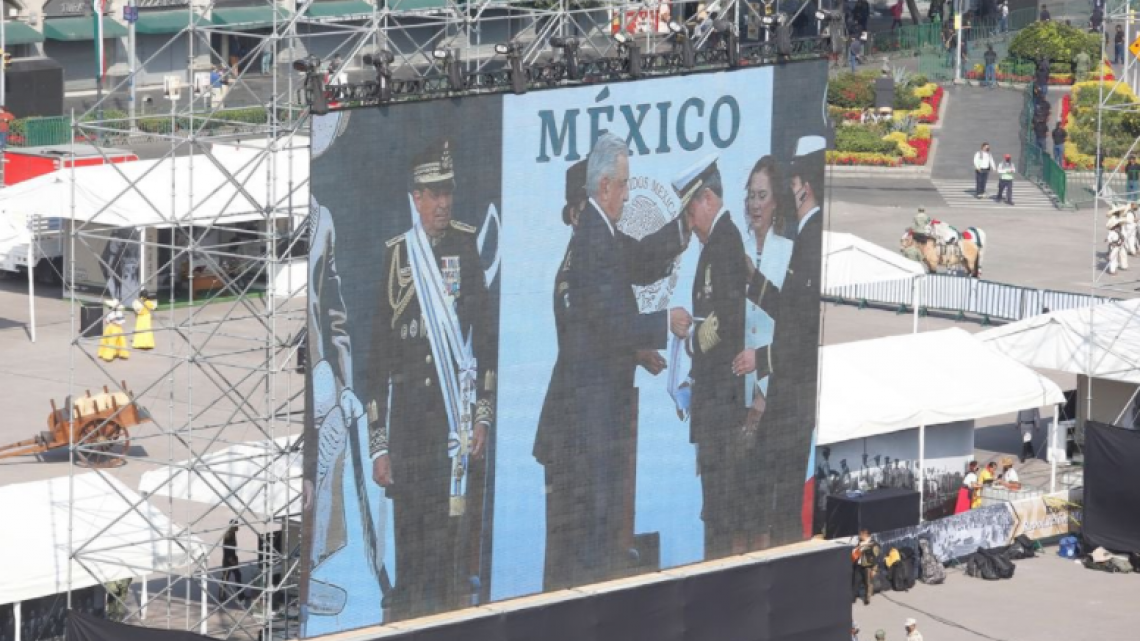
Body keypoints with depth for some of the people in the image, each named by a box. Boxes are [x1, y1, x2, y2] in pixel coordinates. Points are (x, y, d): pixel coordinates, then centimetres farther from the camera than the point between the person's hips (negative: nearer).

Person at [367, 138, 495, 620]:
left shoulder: (467, 245, 5)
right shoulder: (395, 255, 9)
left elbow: (484, 333, 3)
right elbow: (378, 354, 9)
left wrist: (483, 416, -6)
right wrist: (378, 445, 5)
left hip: (451, 407, -2)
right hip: (404, 410, 2)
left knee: (444, 530, -7)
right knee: (407, 529, 3)